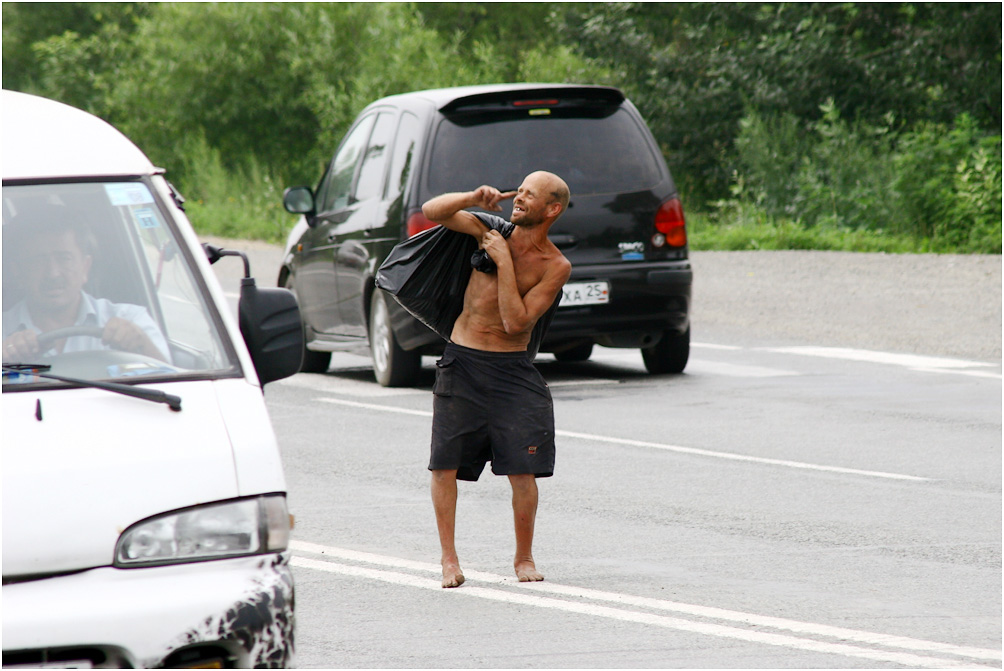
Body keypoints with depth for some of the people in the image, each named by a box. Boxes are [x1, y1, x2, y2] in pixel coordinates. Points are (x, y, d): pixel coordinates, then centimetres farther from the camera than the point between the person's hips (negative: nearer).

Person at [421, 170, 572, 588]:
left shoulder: (555, 266, -7)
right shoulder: (494, 231, 1)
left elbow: (516, 321, -16)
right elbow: (432, 212, -1)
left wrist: (504, 262, -18)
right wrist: (474, 198, -16)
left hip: (511, 370, -2)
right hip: (461, 362, 2)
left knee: (523, 471, -7)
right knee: (445, 464, -2)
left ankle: (524, 558, 11)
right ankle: (449, 558, 9)